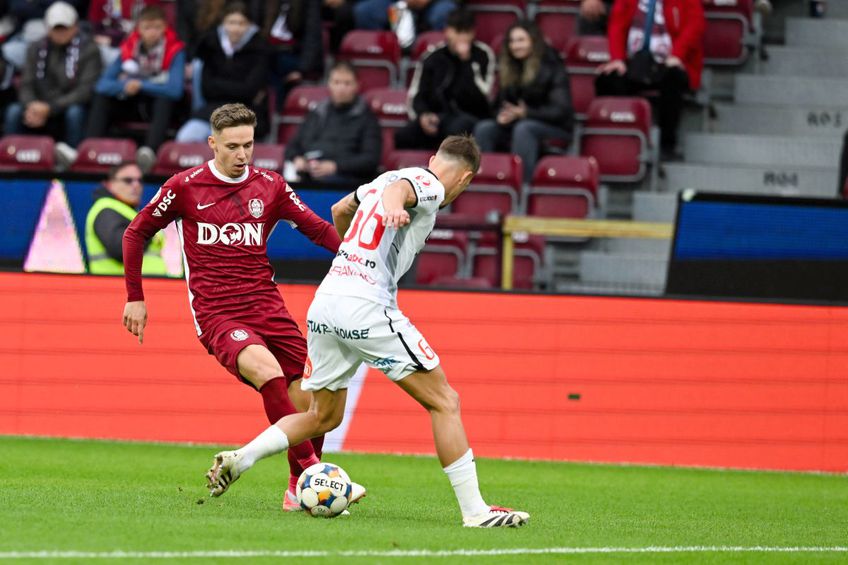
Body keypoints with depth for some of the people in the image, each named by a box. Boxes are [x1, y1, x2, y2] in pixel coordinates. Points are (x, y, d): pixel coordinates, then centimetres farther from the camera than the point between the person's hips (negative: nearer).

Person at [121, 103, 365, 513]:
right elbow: (136, 234, 11)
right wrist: (135, 298, 10)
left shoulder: (270, 186, 8)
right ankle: (310, 471, -32)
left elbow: (318, 230, 11)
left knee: (311, 399, -5)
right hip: (215, 314, -4)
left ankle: (299, 492, 15)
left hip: (266, 307, 4)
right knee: (269, 371, -31)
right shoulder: (185, 187, 1)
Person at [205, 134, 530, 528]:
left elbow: (339, 211, 42)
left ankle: (239, 458, 7)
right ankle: (474, 510, -5)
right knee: (444, 403, -2)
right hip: (367, 308, -8)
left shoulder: (382, 178, 23)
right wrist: (393, 207, -48)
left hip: (324, 304, 8)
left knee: (323, 417, 22)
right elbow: (397, 188, -25)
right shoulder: (429, 186, 0)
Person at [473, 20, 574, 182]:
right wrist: (502, 115, -15)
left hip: (555, 129, -5)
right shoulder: (507, 69, 7)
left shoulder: (552, 68, -8)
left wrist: (526, 113, -25)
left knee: (523, 128, -36)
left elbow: (560, 111, -14)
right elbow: (500, 104, 10)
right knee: (484, 128, -20)